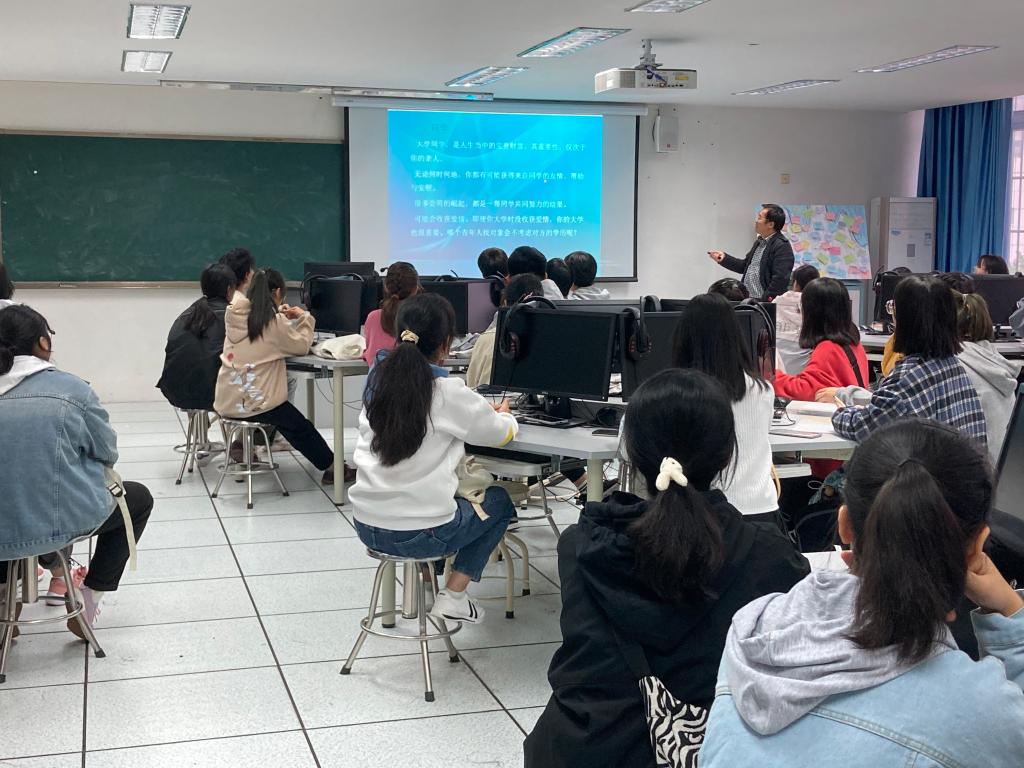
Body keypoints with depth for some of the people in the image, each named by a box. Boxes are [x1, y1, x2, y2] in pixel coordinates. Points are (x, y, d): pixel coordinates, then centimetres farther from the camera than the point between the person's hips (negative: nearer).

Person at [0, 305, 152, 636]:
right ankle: (89, 598, 17)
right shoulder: (71, 388, -12)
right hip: (62, 521, -5)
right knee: (139, 498, 24)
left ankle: (57, 569, 28)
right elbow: (107, 452, -2)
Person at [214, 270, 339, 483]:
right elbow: (302, 345, -5)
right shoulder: (273, 322, -13)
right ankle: (332, 468, 20)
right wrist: (304, 317, 8)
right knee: (302, 427, 13)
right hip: (255, 402, -6)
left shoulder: (234, 316, 4)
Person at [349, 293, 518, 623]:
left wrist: (480, 410, 23)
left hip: (366, 525, 6)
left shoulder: (377, 379, 1)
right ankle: (452, 598, 14)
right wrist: (502, 415, 23)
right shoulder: (448, 391, -16)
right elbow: (502, 434, 0)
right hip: (420, 534, -6)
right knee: (499, 500, 22)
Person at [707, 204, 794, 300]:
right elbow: (744, 266, 28)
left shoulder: (782, 246, -13)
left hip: (765, 303, -8)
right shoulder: (759, 242, 17)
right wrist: (724, 258, 15)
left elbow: (780, 279, -19)